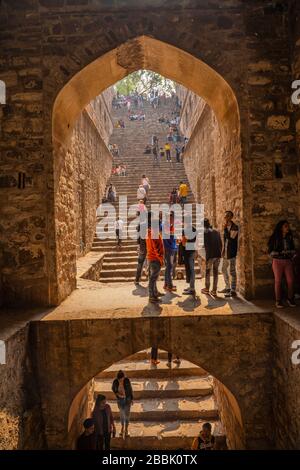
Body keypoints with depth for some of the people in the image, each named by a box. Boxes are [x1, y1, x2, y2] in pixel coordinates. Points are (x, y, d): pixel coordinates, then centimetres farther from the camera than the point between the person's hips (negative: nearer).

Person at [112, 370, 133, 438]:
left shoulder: (127, 380, -23)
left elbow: (130, 389, -8)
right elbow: (113, 388, 0)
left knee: (127, 414, 0)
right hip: (120, 399, 1)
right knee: (122, 414, 16)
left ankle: (126, 430, 15)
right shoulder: (115, 381, -21)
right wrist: (117, 393, -17)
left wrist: (132, 399, 0)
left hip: (127, 399, -1)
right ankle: (122, 428, 36)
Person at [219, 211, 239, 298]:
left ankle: (233, 291, -1)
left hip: (231, 253, -9)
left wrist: (225, 228, -17)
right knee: (224, 270, 16)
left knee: (232, 271, -6)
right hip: (225, 253, 9)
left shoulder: (235, 227, -11)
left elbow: (230, 238, -21)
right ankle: (227, 287, 29)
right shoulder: (227, 227, 13)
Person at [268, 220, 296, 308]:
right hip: (278, 261, -3)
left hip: (288, 262, 3)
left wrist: (291, 256, -1)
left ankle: (290, 299, 9)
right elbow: (271, 251, -2)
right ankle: (278, 301, 6)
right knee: (278, 281, 0)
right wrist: (280, 253, -11)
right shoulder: (275, 238, -3)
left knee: (290, 280, -5)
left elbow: (293, 250, 14)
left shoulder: (289, 237, 8)